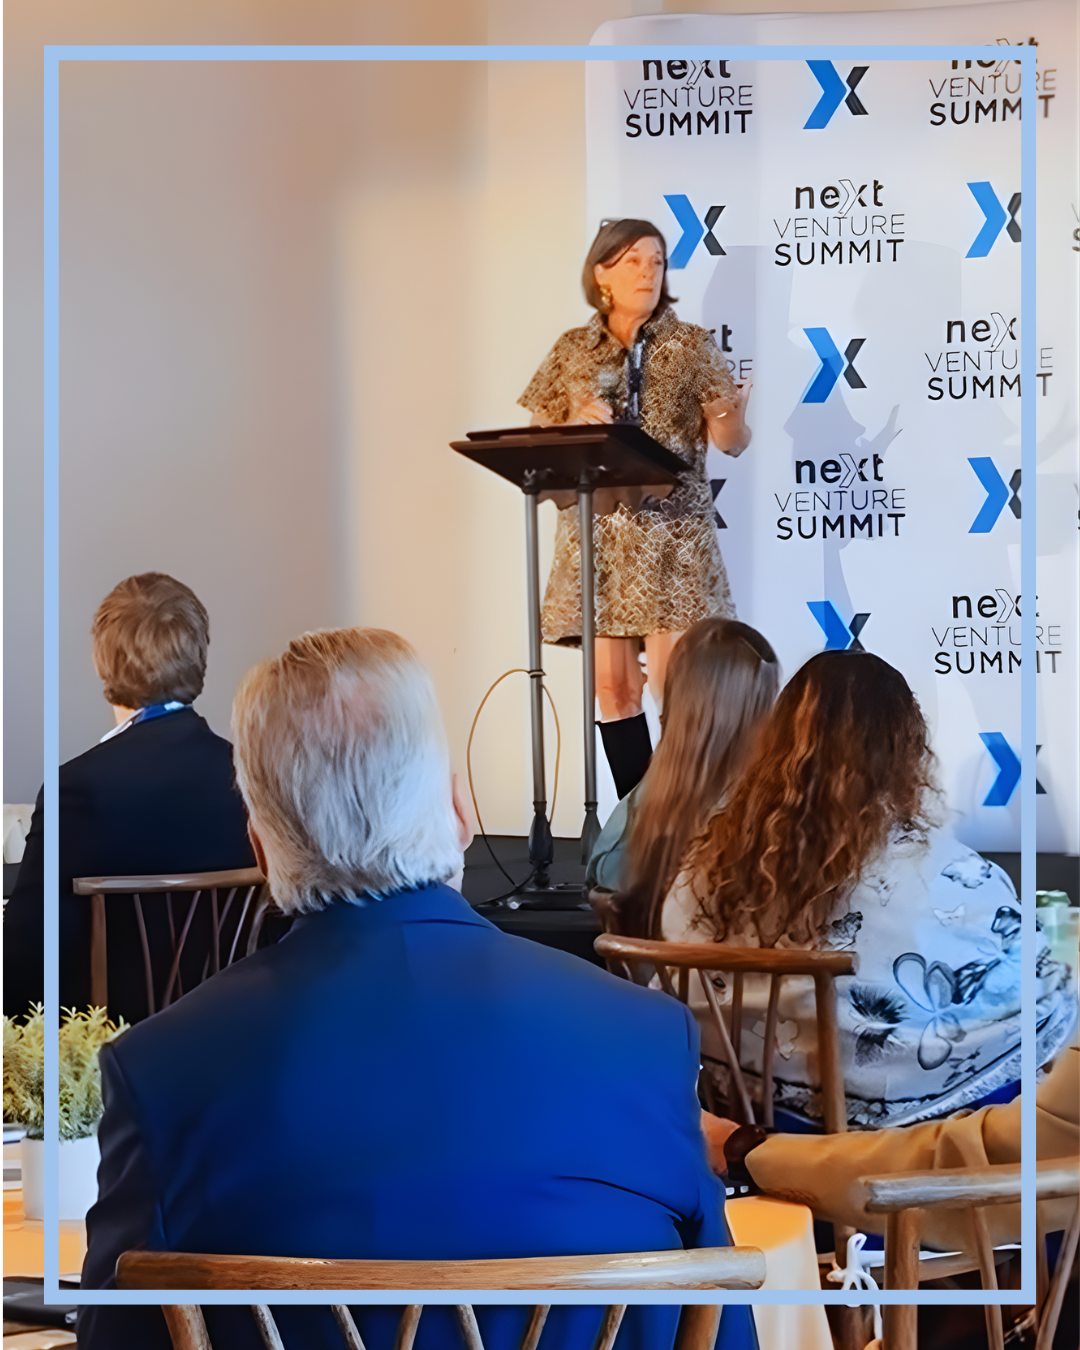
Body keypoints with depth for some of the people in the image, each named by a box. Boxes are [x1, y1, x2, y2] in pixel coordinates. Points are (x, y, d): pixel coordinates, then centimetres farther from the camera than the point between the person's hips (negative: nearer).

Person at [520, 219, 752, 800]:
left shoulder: (690, 345, 4)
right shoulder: (572, 350, 10)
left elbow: (729, 442, 0)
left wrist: (732, 418, -22)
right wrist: (577, 423, -8)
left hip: (672, 533, -2)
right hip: (595, 534, 2)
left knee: (674, 686, -9)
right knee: (613, 687, 0)